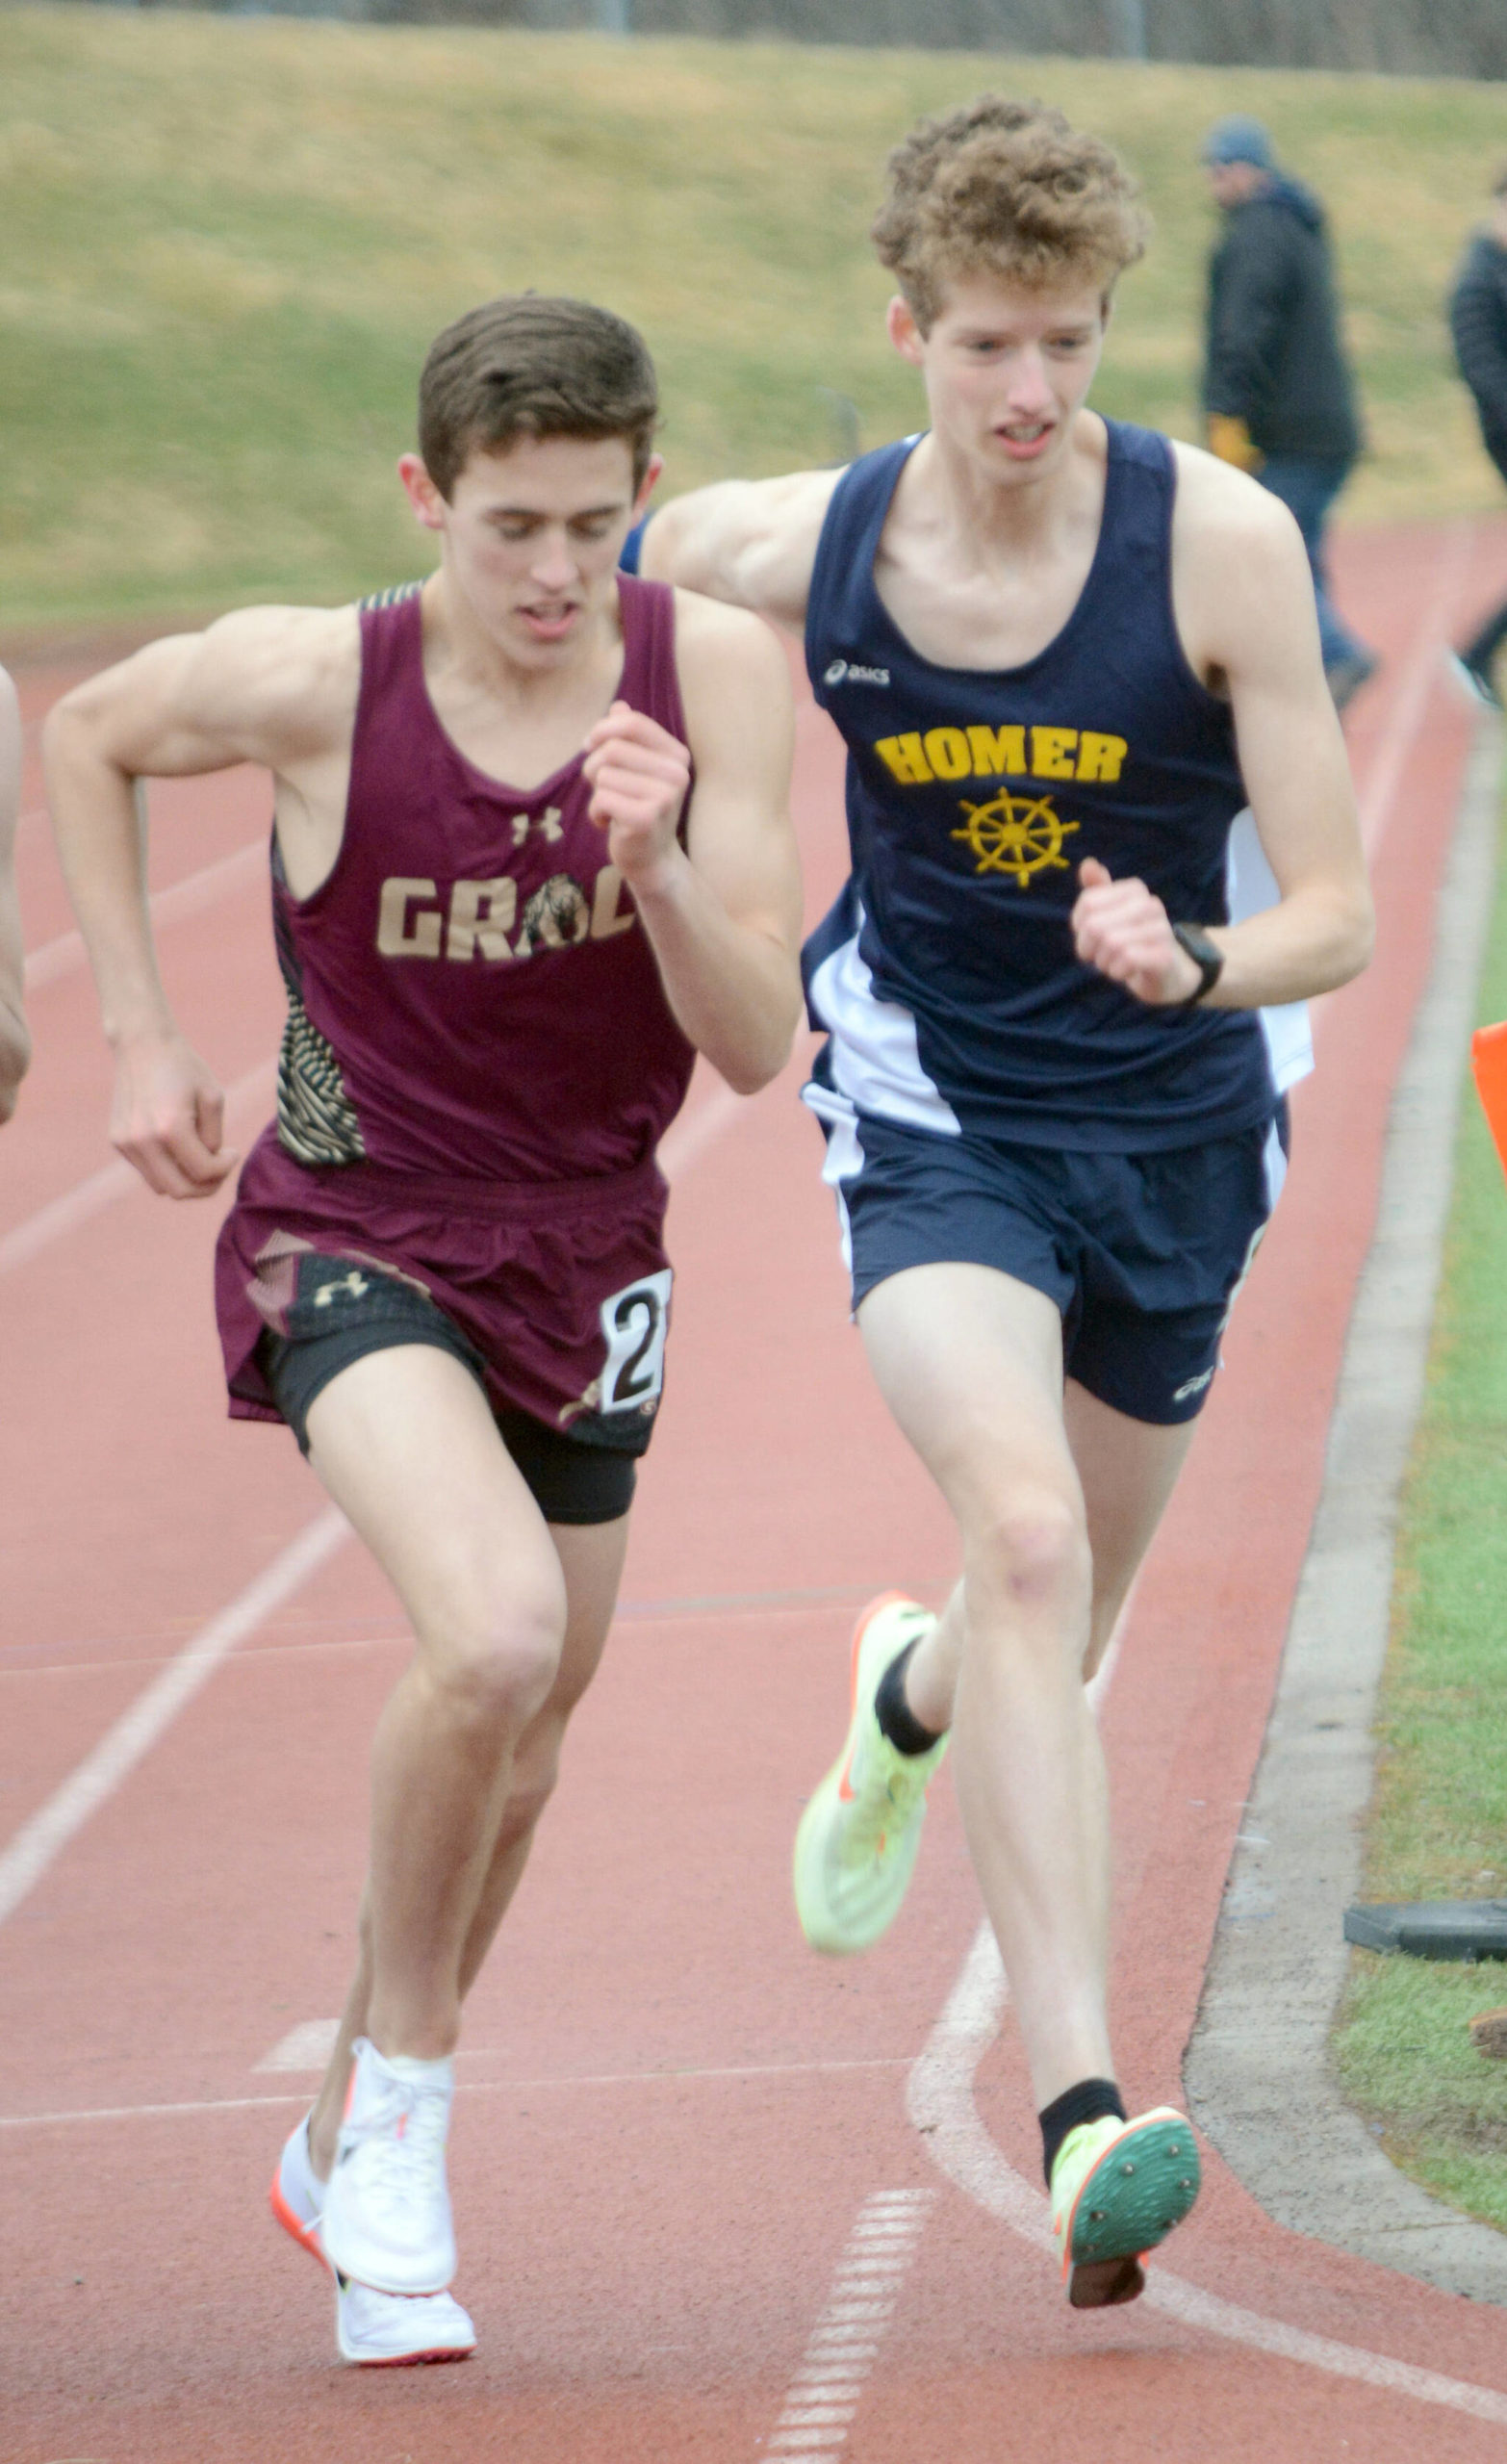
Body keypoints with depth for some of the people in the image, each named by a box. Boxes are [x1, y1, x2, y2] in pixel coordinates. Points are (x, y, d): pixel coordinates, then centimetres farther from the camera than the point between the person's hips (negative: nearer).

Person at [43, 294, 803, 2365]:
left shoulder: (715, 673, -15)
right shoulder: (312, 681, -19)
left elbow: (758, 1047, -15)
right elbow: (91, 737, 3)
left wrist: (664, 865, -33)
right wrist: (139, 1033, 1)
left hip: (584, 1253, 4)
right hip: (355, 1238, -4)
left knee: (523, 1739, 18)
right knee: (496, 1634, -29)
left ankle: (349, 2148, 42)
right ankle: (408, 2108, -7)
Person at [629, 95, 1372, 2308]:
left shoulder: (1220, 542, -16)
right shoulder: (790, 552, -12)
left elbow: (1334, 918, -14)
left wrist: (1192, 961, -34)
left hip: (1169, 1132, 1)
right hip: (936, 1119, -1)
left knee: (1048, 1646, 17)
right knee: (1028, 1537, -27)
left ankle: (910, 1701, 58)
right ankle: (1082, 2118, -33)